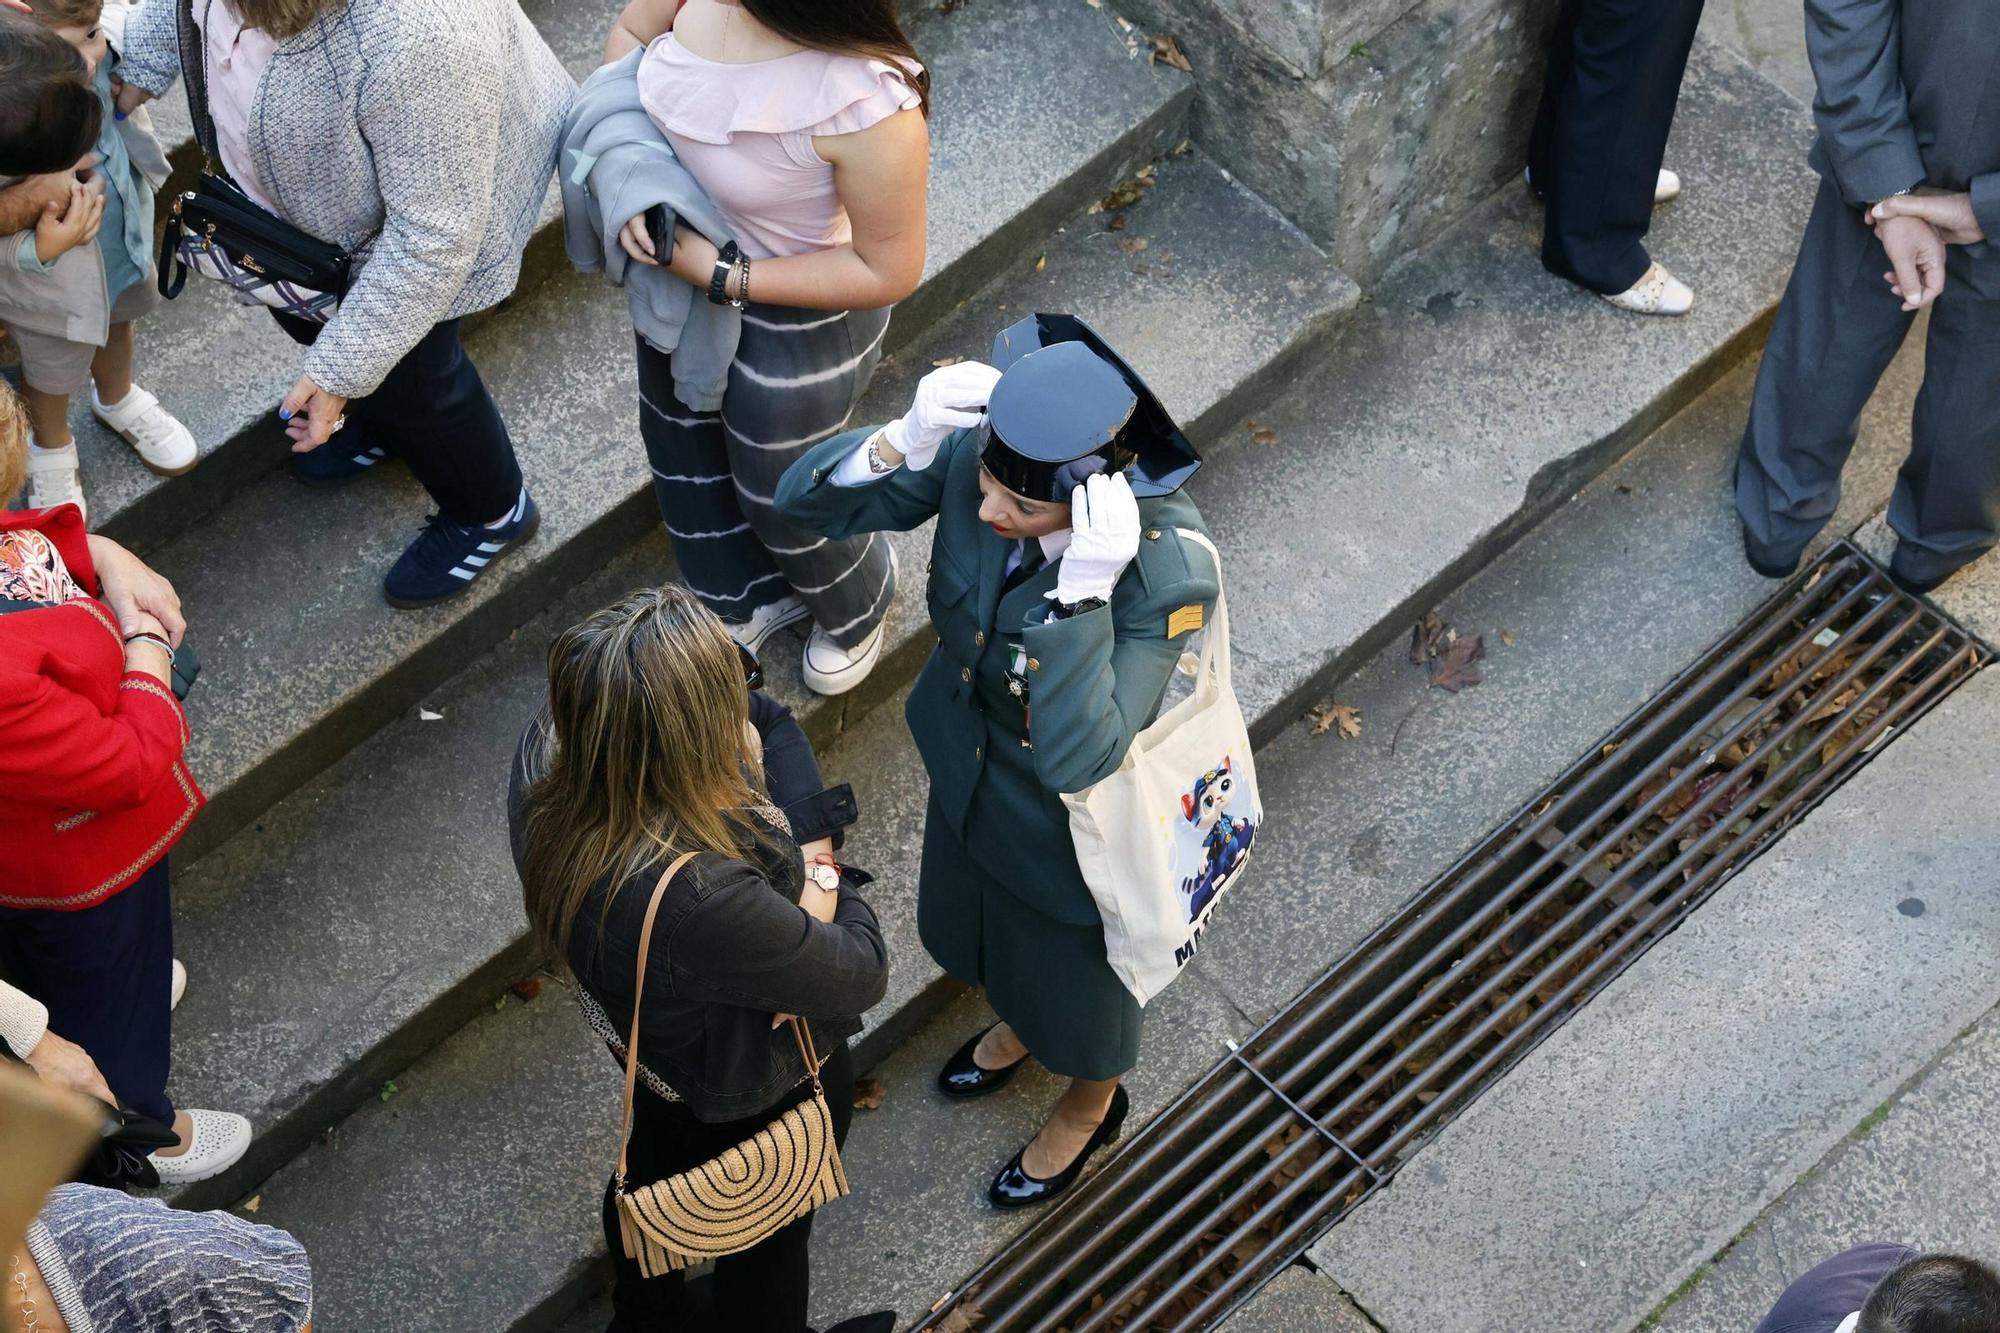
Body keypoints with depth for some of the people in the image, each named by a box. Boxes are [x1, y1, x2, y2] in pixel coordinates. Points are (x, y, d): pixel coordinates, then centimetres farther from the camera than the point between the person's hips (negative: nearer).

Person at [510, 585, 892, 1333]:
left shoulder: (547, 750, -28)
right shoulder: (703, 901, -49)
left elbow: (769, 723, -11)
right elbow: (861, 976, -28)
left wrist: (811, 852, -22)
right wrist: (827, 886, -11)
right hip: (754, 1090, -7)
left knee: (657, 1165, 36)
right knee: (769, 1230, 27)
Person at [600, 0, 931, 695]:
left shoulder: (868, 102, -43)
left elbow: (889, 271, -29)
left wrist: (723, 278, -27)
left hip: (799, 312, -6)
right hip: (681, 253, 7)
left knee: (782, 489, 21)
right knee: (681, 439, 30)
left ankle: (854, 610, 59)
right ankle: (752, 599, 62)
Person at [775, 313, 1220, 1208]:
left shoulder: (1169, 573, -42)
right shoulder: (973, 453, -28)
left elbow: (1078, 757, -43)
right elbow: (808, 503, -22)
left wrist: (1084, 589, -54)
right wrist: (904, 442, -41)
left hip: (1078, 820, -5)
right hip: (971, 763, 5)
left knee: (1073, 969, 27)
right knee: (982, 928, 36)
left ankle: (1090, 1107, 62)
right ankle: (1017, 1026, 72)